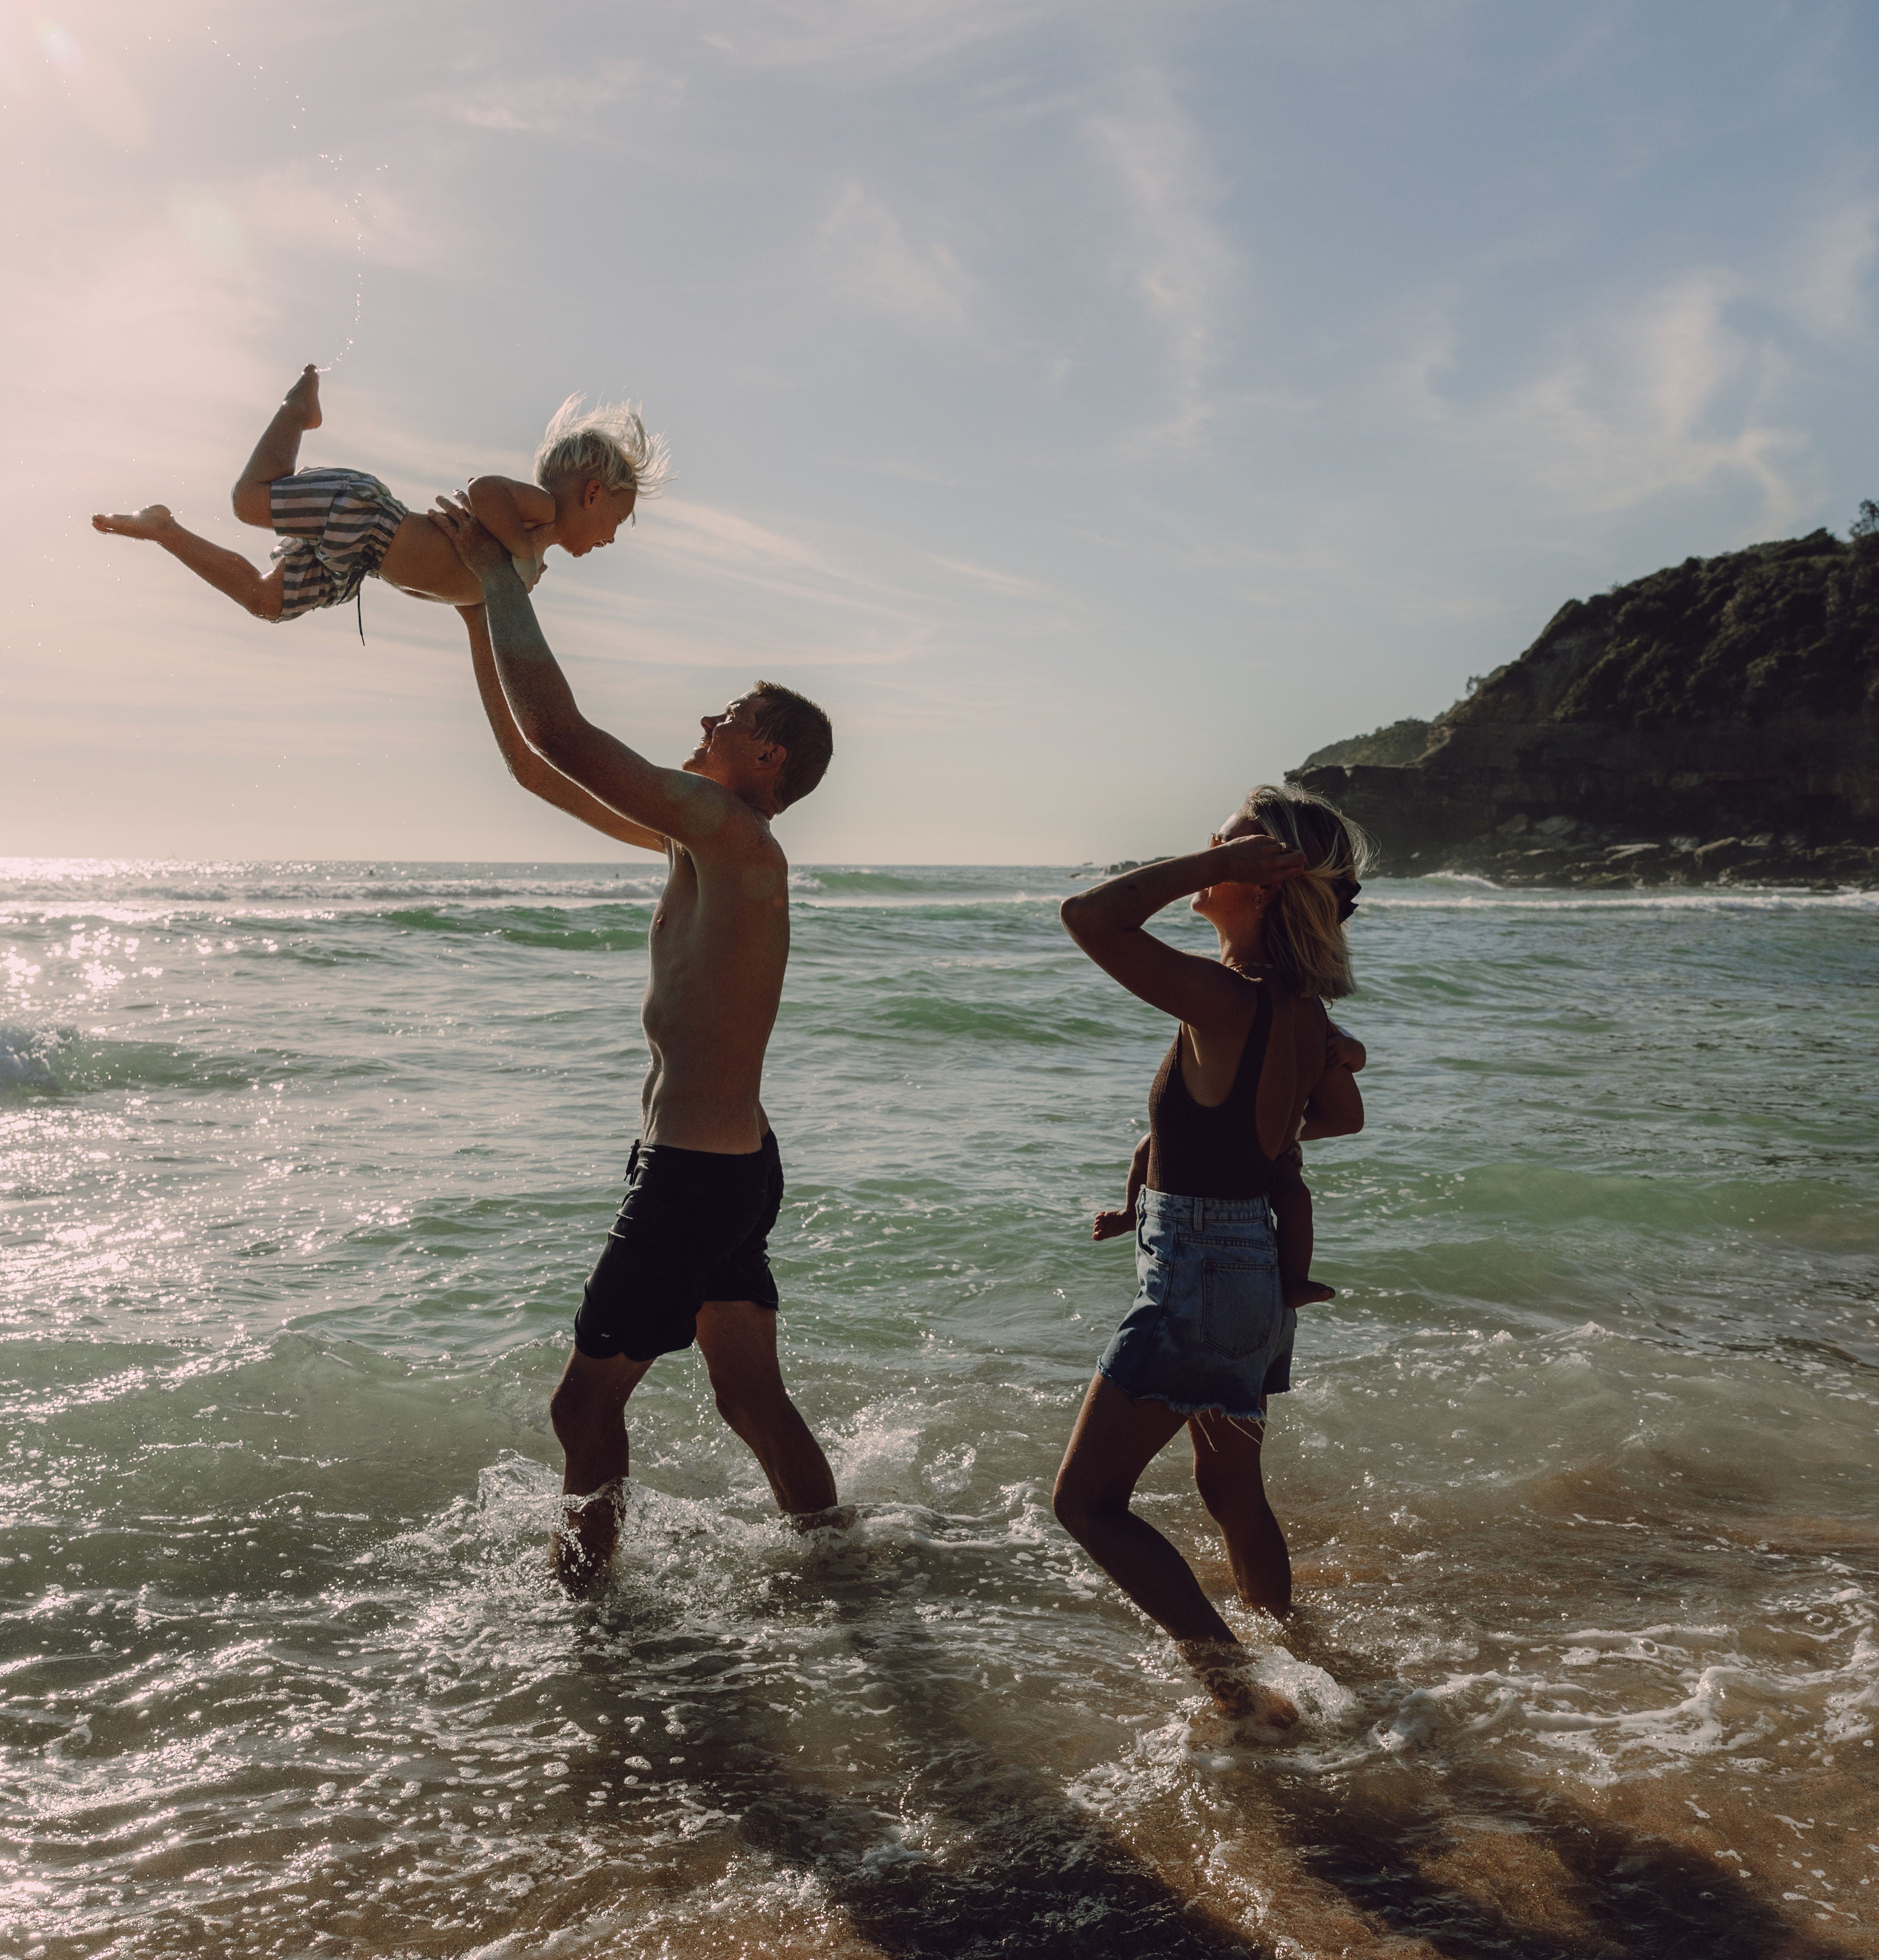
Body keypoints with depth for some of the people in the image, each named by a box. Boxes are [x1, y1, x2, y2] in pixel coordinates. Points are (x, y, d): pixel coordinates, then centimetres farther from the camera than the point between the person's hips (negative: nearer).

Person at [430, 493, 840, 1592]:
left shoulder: (735, 836, -17)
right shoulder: (693, 839, 11)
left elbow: (557, 730, -23)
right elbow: (536, 763, 16)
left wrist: (503, 575, -10)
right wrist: (478, 604, 16)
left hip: (696, 1176, -10)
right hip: (735, 1167, 10)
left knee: (587, 1401, 4)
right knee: (754, 1397, 19)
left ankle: (586, 1581, 21)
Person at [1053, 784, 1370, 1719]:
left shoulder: (1225, 998, -25)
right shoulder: (1302, 1008, 1)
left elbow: (1089, 916, -29)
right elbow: (1343, 1116, 18)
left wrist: (1214, 864, -24)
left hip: (1199, 1274, -9)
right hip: (1257, 1262, 9)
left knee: (1087, 1500, 0)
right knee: (1232, 1491, 26)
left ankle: (1237, 1686, 0)